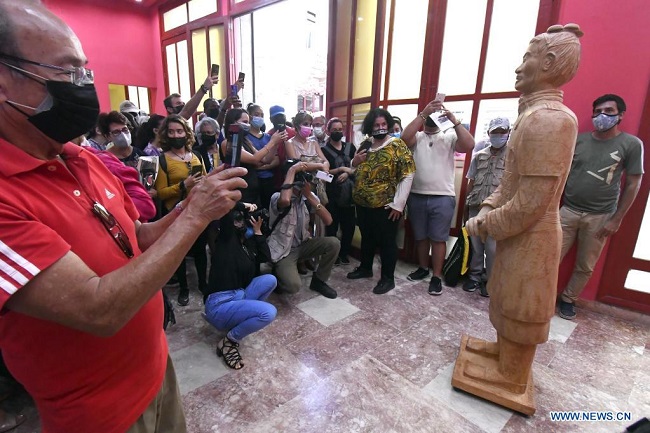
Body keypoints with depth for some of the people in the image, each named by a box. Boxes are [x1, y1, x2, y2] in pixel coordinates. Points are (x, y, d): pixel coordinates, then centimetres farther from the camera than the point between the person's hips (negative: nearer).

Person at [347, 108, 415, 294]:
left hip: (385, 206, -6)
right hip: (362, 204, 6)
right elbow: (357, 171, 21)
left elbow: (407, 176, -13)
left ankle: (388, 278, 19)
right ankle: (365, 268, 38)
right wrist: (354, 162, -4)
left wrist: (398, 204, -17)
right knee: (366, 237, 19)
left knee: (387, 242, 5)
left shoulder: (397, 145, -9)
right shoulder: (365, 145, 9)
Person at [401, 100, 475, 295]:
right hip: (417, 196, 2)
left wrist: (454, 121, -16)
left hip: (443, 198, -2)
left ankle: (437, 276, 15)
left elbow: (469, 145, -13)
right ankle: (423, 268, 32)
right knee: (420, 236, 14)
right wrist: (423, 113, -18)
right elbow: (404, 137, -16)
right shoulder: (417, 137, 6)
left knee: (438, 238, 4)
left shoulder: (449, 137, 4)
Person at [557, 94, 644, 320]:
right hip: (568, 210, 1)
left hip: (600, 217, -1)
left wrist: (617, 219, -5)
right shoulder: (578, 139, 3)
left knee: (585, 266, 10)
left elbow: (633, 184, -1)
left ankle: (568, 299, 28)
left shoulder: (631, 144, -2)